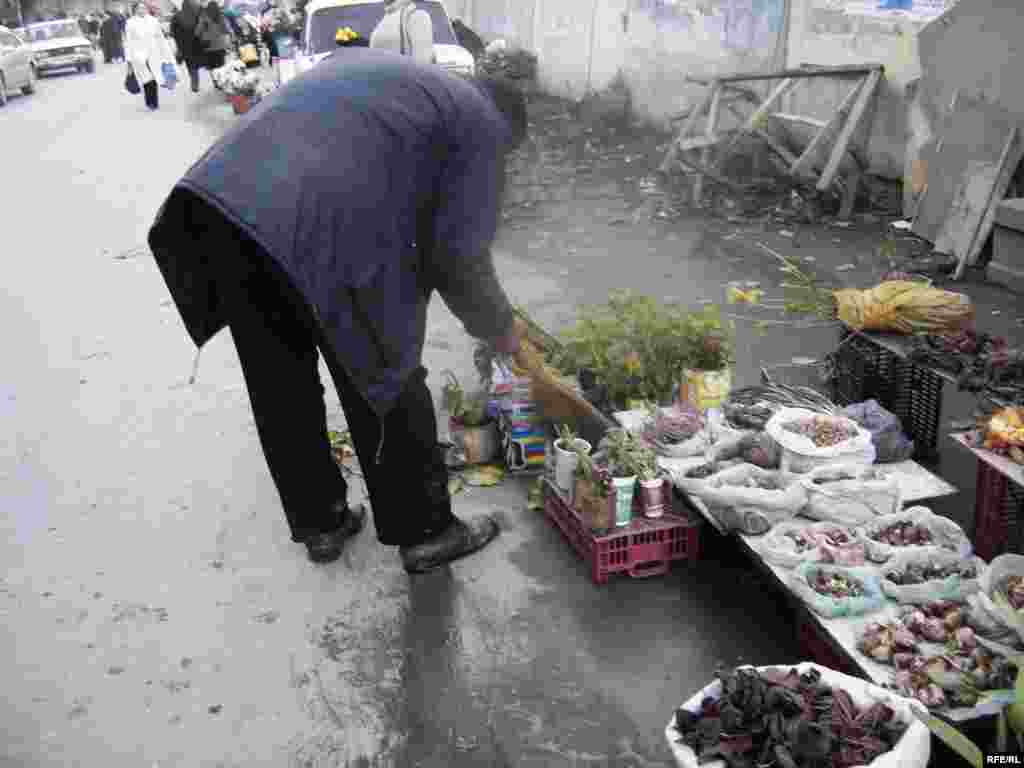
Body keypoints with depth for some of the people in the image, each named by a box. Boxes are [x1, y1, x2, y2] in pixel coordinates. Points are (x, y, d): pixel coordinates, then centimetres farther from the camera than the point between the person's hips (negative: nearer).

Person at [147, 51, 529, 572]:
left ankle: (319, 524, 37)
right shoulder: (480, 124, 12)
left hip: (218, 196, 8)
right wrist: (499, 328, 20)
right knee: (386, 390, 10)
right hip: (318, 233, -7)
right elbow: (457, 255, 3)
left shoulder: (375, 64, 33)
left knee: (280, 388, 19)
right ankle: (424, 533, 26)